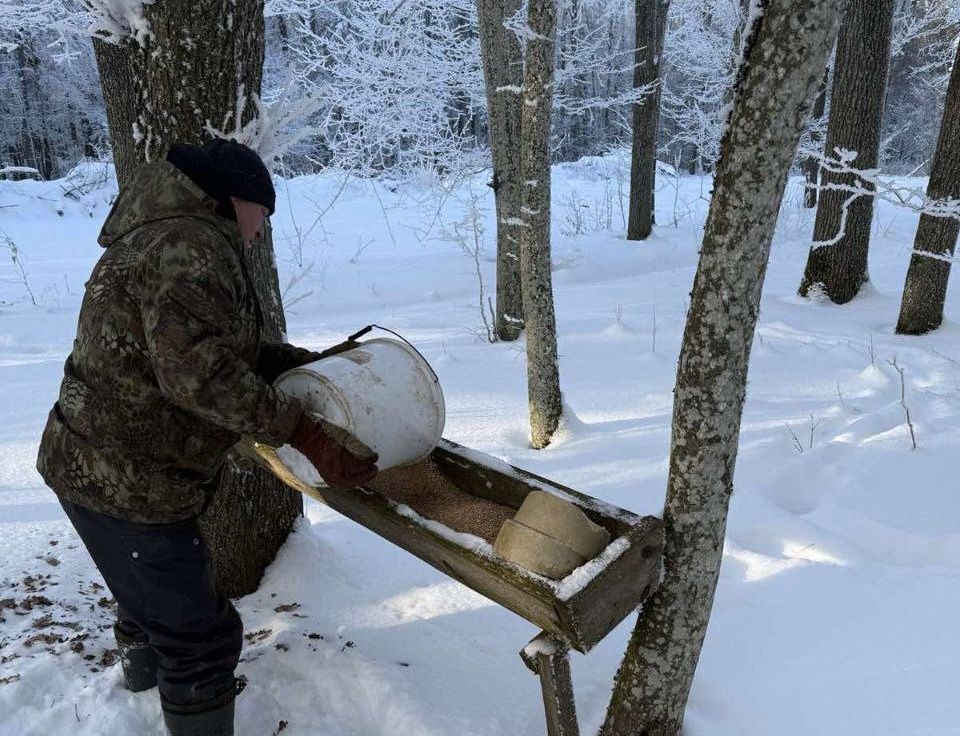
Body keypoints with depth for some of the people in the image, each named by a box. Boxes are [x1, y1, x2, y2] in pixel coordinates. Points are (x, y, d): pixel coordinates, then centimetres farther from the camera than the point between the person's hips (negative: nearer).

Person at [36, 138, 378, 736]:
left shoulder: (161, 237, 15)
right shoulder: (192, 245, -21)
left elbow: (234, 351, 13)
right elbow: (200, 371, -32)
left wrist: (314, 361, 7)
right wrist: (304, 432, -31)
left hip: (98, 463, 12)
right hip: (125, 483, -12)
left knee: (152, 584, 35)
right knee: (199, 632, -1)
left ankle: (145, 667, 63)